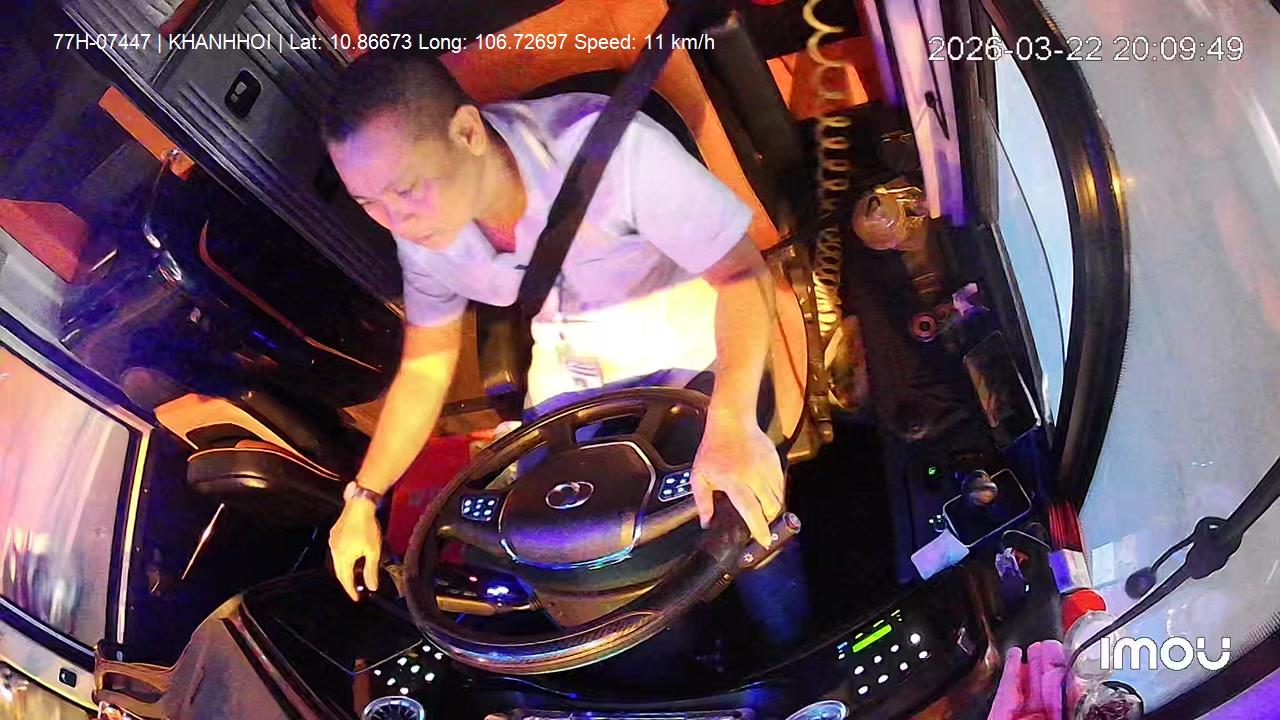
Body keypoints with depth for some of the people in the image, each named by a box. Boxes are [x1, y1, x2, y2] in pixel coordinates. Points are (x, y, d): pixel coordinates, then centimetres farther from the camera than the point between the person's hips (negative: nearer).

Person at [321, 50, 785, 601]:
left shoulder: (610, 146, -38)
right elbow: (425, 370, -1)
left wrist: (732, 424, -45)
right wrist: (362, 498, -5)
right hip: (569, 345, 5)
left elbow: (743, 273, -30)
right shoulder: (421, 233, -17)